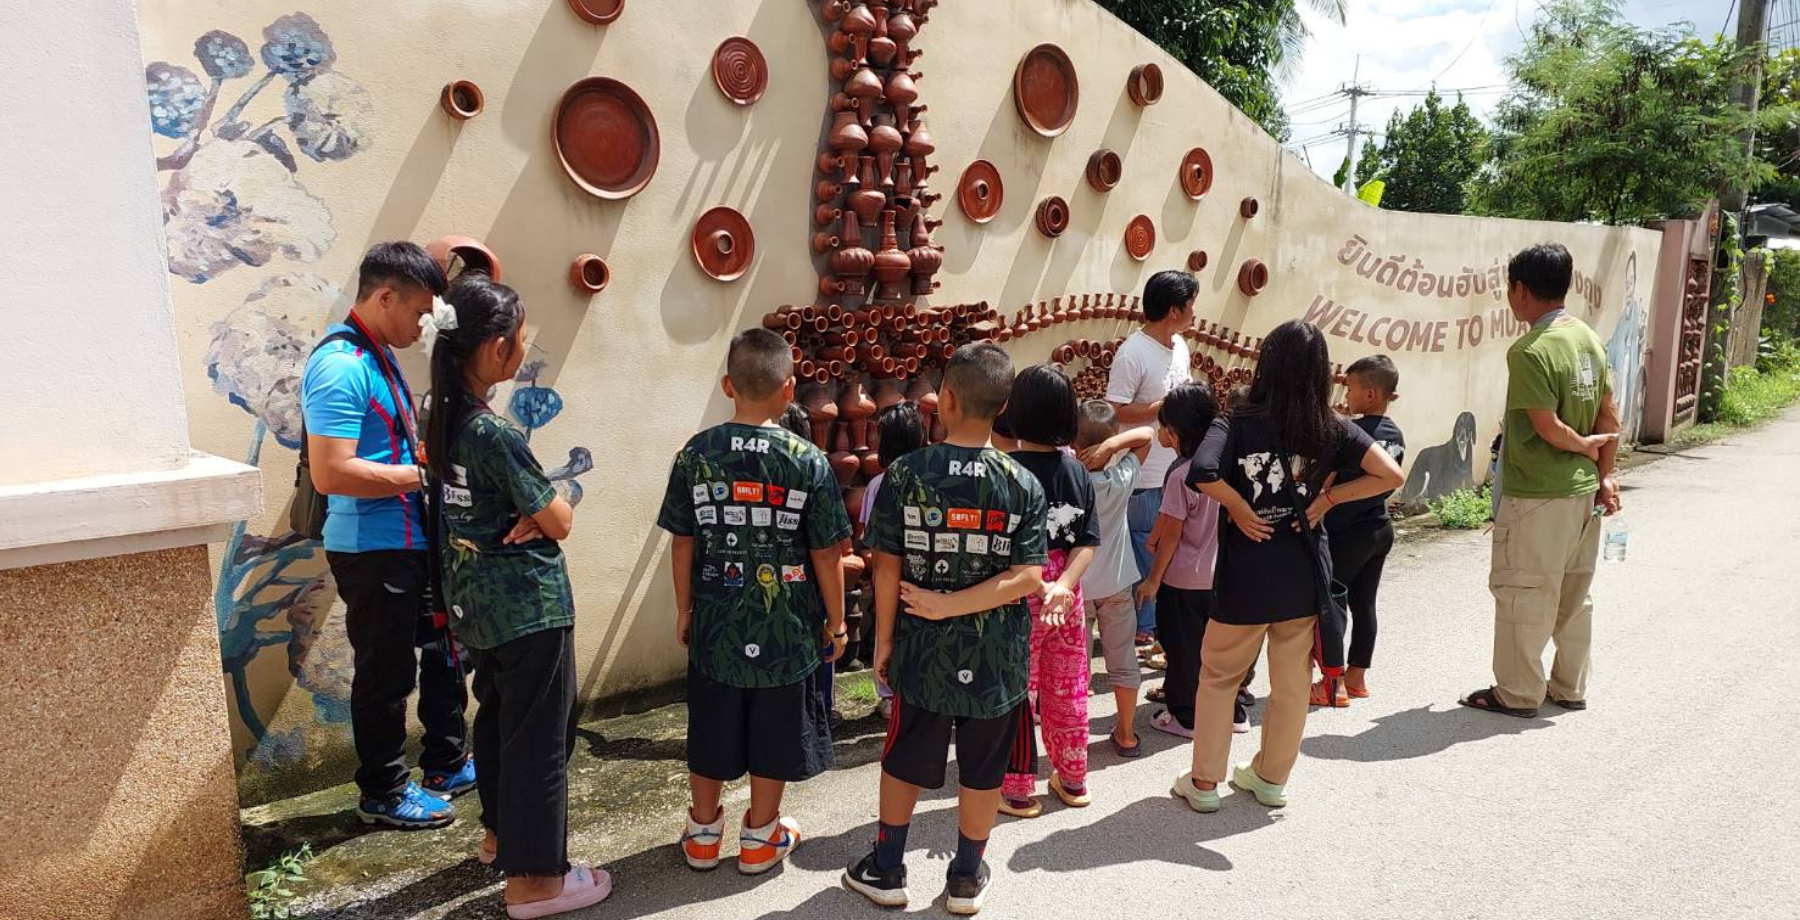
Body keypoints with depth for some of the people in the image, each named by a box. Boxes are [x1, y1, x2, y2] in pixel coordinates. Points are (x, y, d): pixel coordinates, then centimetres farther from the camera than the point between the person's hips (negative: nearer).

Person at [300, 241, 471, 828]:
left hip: (412, 542, 10)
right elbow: (331, 473, -27)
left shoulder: (380, 356, 10)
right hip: (372, 551, -10)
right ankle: (383, 794, 23)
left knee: (443, 651, 20)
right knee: (387, 672, 5)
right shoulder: (340, 367, -20)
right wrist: (423, 474, -21)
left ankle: (448, 765, 37)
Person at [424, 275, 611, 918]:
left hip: (475, 599, 9)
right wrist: (555, 504, 3)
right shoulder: (496, 435, -25)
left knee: (498, 715, 24)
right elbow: (560, 523, -17)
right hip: (528, 603, -9)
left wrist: (530, 510, -6)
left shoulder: (440, 415, 1)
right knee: (539, 736, 3)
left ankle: (500, 832, 42)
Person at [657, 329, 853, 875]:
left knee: (711, 728, 17)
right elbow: (826, 554, -9)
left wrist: (684, 611, 13)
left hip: (715, 625, 2)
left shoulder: (695, 454, -6)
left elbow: (683, 543, 0)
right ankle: (760, 837, 28)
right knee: (772, 733, 13)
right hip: (786, 629, -2)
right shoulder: (809, 461, -13)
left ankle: (703, 833, 33)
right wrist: (836, 622, 3)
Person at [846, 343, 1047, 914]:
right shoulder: (1022, 484, -9)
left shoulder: (904, 473, -11)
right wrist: (954, 605, -14)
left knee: (904, 761, 17)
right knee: (983, 770, 15)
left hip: (923, 651, 0)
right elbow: (1028, 578, -16)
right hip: (997, 658, 0)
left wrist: (884, 638, 2)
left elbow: (887, 568, -9)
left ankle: (886, 871, 31)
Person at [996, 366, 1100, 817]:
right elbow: (1088, 541, -7)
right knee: (1068, 688, 18)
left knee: (1016, 693, 8)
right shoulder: (1076, 469, -2)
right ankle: (1072, 780, 33)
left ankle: (1017, 792, 20)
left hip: (1020, 594, -5)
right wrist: (1063, 584, -17)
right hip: (1067, 596, 5)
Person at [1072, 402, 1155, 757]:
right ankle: (1126, 734, 25)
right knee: (1123, 660, 15)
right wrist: (1111, 445, -23)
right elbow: (1147, 433, -8)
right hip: (1116, 585, 1)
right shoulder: (1122, 479, -14)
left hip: (1075, 585, -1)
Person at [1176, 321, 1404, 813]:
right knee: (1292, 683, 17)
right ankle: (1272, 777, 31)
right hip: (1304, 576, 3)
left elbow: (1201, 473, -29)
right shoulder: (1332, 429, -3)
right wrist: (1329, 497, -2)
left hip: (1244, 578, -2)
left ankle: (1204, 782, 20)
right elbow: (1390, 475, -9)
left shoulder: (1238, 422, -12)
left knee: (1218, 677, 15)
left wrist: (1239, 508, -14)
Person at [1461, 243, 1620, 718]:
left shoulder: (1529, 351, -20)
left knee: (1522, 594, 3)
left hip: (1537, 496, -9)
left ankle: (1517, 693, 12)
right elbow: (1609, 417, 8)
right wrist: (1605, 476, 11)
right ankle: (1570, 688, 29)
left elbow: (1548, 427, -20)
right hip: (1585, 492, 9)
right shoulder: (1588, 338, 6)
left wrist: (1585, 445, -2)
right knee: (1574, 594, 17)